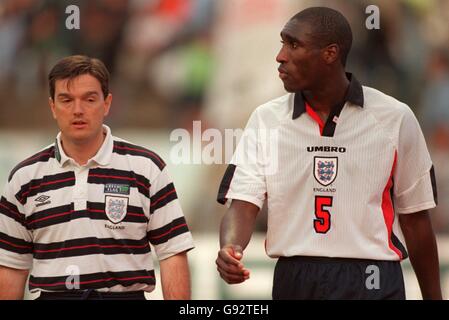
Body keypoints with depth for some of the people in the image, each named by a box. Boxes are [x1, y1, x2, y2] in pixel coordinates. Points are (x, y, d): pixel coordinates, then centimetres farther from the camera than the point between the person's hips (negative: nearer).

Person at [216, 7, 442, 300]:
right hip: (293, 281, 2)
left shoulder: (394, 119, 0)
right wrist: (230, 248, -26)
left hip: (371, 284, -2)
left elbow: (414, 218, 6)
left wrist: (433, 297, 9)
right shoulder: (266, 120, 4)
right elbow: (244, 203, -5)